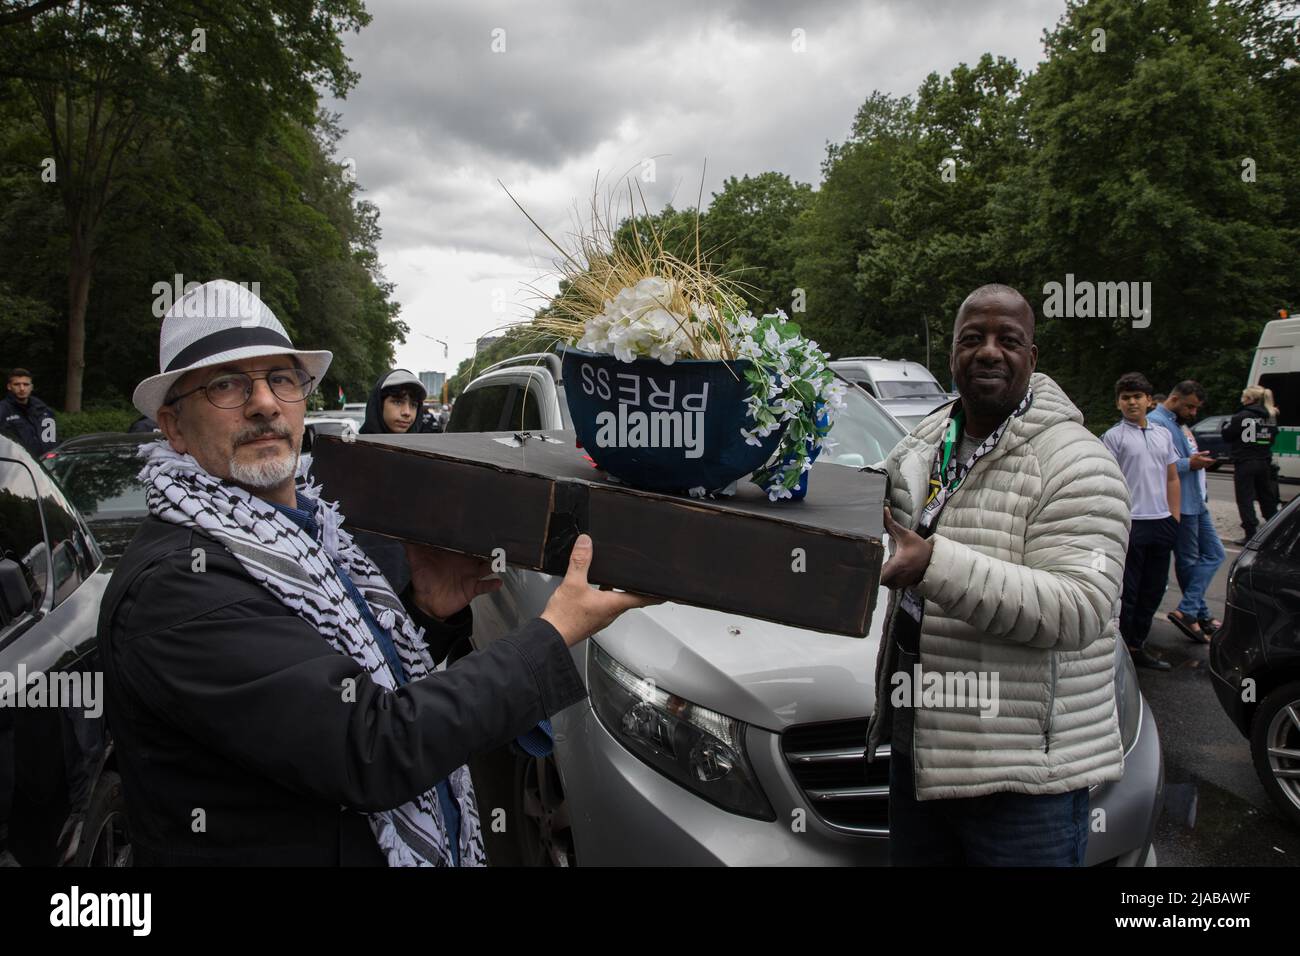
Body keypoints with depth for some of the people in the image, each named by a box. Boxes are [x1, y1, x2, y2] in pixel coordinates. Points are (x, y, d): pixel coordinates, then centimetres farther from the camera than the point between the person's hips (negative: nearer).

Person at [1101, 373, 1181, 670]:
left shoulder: (1163, 435, 14)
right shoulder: (1114, 436, -4)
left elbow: (1172, 479, 19)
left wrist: (1174, 517, 11)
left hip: (1162, 523, 6)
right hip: (1131, 523, -6)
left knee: (1153, 590, 13)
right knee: (1127, 592, -1)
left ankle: (1137, 646, 24)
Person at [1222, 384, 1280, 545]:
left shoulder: (1243, 416, -16)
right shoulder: (1271, 417, 7)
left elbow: (1225, 433, -9)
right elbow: (1273, 437, 16)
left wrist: (1228, 423, 9)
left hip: (1245, 464, -7)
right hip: (1264, 463, 7)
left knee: (1245, 499, -1)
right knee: (1267, 497, 16)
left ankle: (1251, 534, -5)